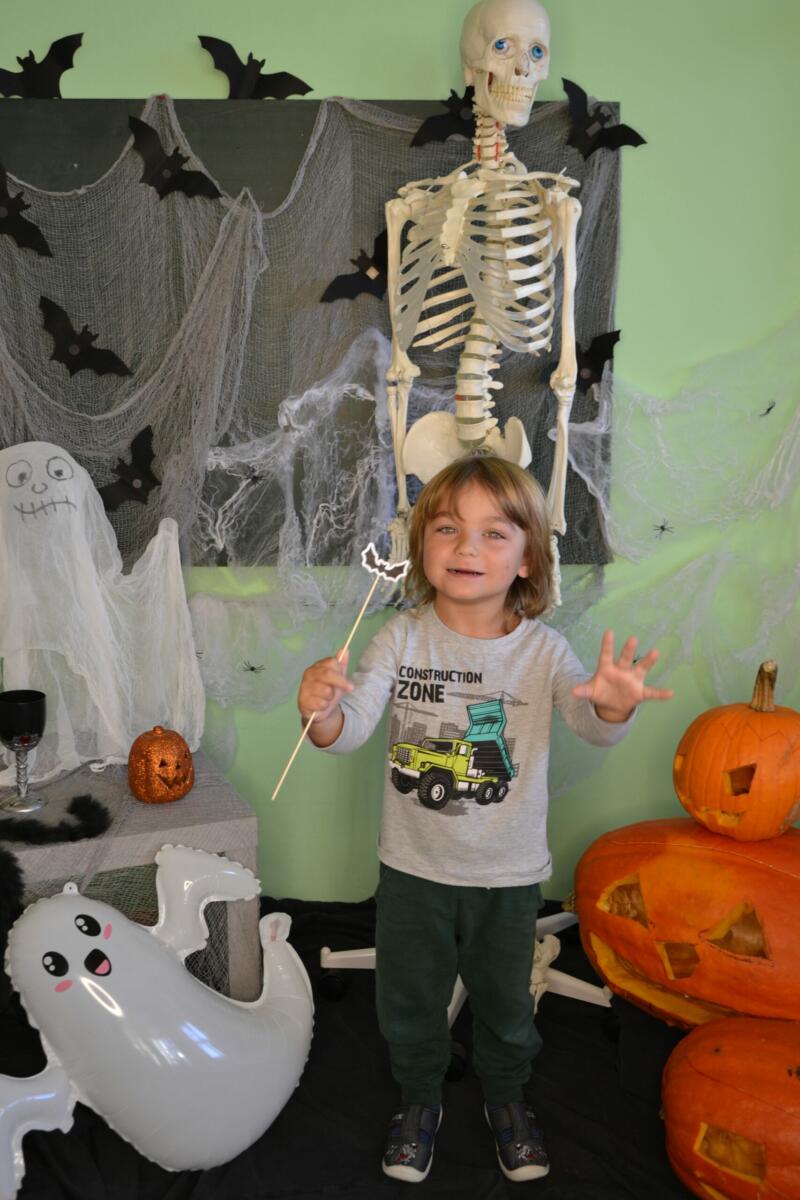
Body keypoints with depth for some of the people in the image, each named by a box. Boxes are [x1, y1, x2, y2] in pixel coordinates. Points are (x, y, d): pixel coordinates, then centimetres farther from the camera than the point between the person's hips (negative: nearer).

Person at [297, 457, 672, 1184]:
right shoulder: (402, 638, -13)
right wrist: (323, 712, -43)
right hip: (413, 869, 0)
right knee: (408, 1000, 20)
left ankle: (507, 1096, 52)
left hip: (509, 875, 0)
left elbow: (591, 723, -25)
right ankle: (420, 1098, 49)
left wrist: (613, 704, -48)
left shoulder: (541, 648, -13)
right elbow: (352, 728, -20)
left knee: (505, 1000, 22)